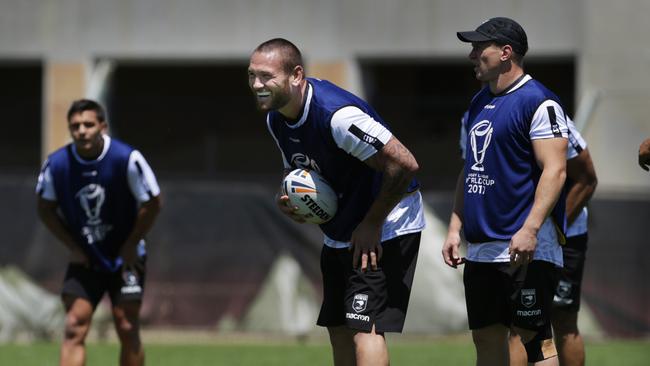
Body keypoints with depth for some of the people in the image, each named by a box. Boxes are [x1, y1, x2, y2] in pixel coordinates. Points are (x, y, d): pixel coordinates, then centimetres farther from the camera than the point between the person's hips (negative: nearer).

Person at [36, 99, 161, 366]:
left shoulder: (127, 159, -17)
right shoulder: (57, 164, -11)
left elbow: (152, 204, -7)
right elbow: (46, 209, 4)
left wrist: (130, 246, -7)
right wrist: (72, 247, -3)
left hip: (125, 258, -1)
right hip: (84, 260, 1)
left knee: (127, 330, 1)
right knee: (74, 327, -11)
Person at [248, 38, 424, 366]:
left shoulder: (337, 114, -29)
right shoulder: (276, 118, -1)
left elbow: (404, 164, -29)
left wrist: (371, 224, -21)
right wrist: (288, 199, -5)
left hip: (385, 229, -9)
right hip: (339, 234, 9)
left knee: (364, 327, -16)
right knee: (338, 328, 10)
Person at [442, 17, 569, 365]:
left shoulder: (538, 102, -9)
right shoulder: (478, 104, 17)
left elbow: (555, 170, -17)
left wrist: (530, 229, -24)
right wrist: (455, 229, 16)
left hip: (524, 249, -9)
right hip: (480, 250, 9)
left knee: (534, 337, -8)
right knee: (486, 337, 9)